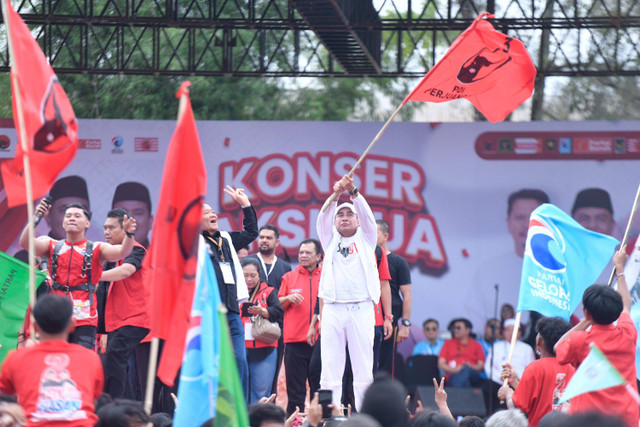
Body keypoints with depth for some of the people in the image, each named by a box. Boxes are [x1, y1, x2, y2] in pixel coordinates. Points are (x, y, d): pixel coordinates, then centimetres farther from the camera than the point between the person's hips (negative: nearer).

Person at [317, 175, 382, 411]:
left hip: (361, 309, -1)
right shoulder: (330, 240, 18)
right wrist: (335, 194, -13)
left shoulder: (366, 239, 15)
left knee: (364, 369, -3)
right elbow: (323, 218, 3)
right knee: (330, 368, -3)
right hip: (332, 309, 1)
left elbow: (366, 214, 1)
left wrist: (353, 191, -14)